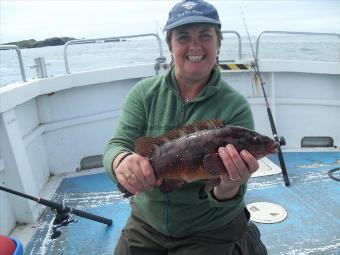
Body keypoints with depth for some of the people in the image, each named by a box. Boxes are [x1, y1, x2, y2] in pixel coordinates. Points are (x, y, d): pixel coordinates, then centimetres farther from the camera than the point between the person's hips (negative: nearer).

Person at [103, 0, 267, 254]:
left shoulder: (235, 107, -16)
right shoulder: (145, 93, -8)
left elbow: (227, 198, -19)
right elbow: (116, 146, -15)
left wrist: (228, 188, -42)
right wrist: (121, 161, -38)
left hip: (212, 233, -2)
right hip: (146, 224, 3)